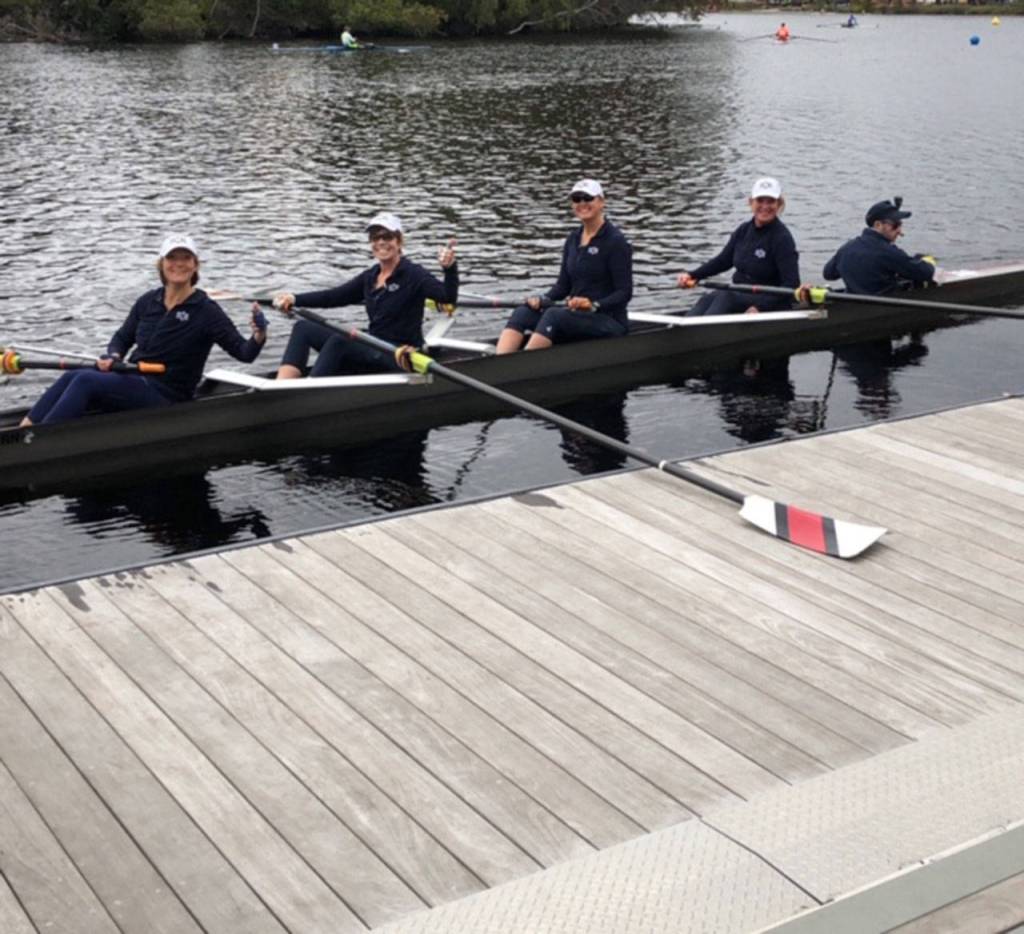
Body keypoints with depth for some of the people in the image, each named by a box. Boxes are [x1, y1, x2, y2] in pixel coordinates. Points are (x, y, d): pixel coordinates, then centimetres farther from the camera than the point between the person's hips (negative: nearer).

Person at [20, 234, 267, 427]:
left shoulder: (207, 311, -7)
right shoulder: (147, 302, 9)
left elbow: (244, 353, -11)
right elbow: (122, 337, 23)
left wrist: (259, 337, -32)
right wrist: (112, 356, 1)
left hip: (164, 397, -6)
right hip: (132, 383, 6)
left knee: (85, 381, -25)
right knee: (73, 377, -20)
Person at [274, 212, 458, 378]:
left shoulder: (413, 275, -8)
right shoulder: (370, 277, 13)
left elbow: (448, 297, -22)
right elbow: (334, 296, 10)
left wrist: (449, 268, -42)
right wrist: (294, 299, -1)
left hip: (400, 359, -8)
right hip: (374, 351, 8)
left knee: (338, 341, -30)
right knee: (304, 329, 0)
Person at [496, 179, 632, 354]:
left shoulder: (616, 241, -8)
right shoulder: (572, 240, 13)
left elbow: (624, 293, -11)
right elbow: (563, 285, 13)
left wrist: (594, 305, -26)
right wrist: (542, 300, -7)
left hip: (609, 320, -7)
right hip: (576, 315, 7)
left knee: (555, 315, -33)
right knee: (523, 313, -16)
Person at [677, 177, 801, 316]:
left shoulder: (782, 238, -13)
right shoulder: (743, 230, 6)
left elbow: (792, 286, -17)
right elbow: (723, 260, 16)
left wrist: (760, 307, -27)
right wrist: (693, 275, 0)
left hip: (772, 304, -6)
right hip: (740, 296, 6)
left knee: (725, 298, -31)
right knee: (708, 299, -22)